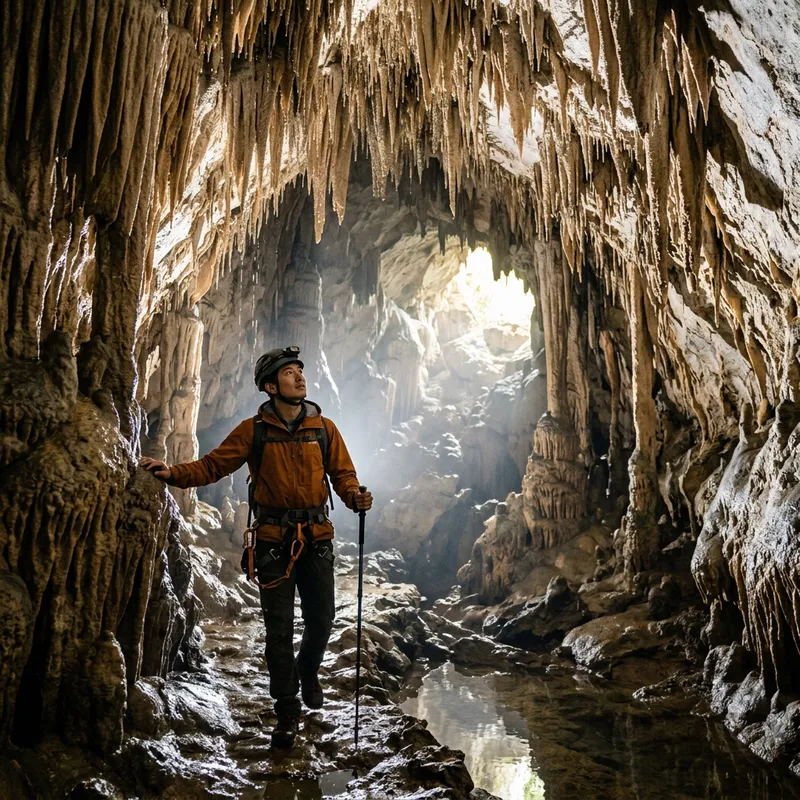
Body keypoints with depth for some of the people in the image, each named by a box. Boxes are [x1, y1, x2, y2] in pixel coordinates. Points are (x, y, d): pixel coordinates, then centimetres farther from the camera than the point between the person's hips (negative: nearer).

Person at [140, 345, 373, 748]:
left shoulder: (323, 428, 2)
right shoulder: (253, 430, -4)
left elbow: (342, 473, 3)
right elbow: (213, 465, -6)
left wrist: (355, 496, -18)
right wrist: (173, 473, -22)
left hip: (317, 538, 2)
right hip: (274, 541, -2)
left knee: (321, 620, 11)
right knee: (279, 630, 4)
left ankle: (308, 670, 45)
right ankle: (287, 713, 22)